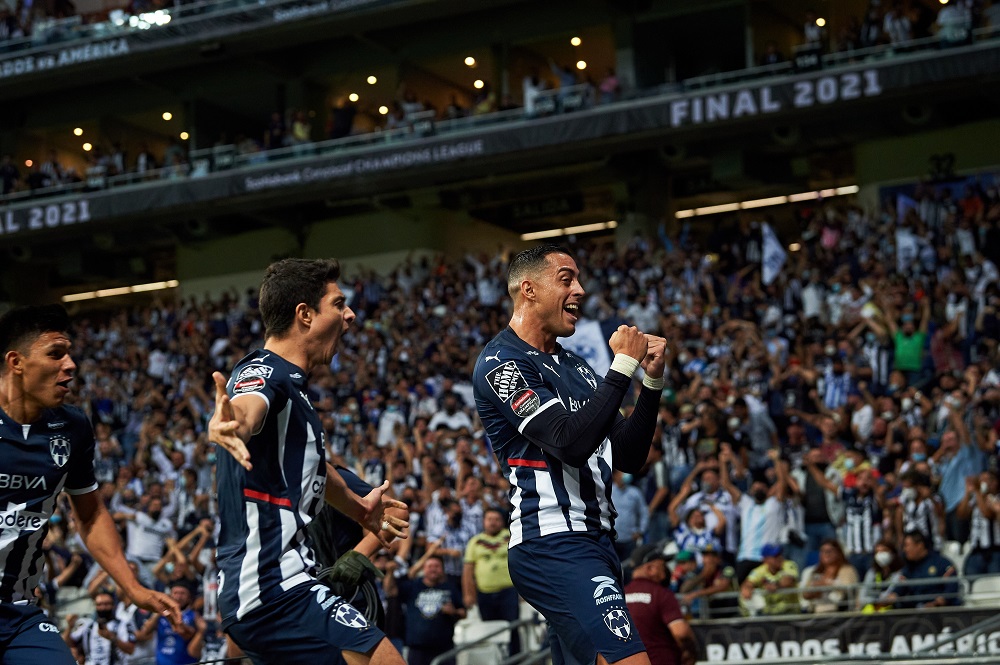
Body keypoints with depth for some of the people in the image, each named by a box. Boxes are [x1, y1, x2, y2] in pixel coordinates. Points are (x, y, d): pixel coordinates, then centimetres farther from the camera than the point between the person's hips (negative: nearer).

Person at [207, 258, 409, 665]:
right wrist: (229, 424, -62)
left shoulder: (289, 384, 17)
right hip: (277, 591, -11)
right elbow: (247, 407, -39)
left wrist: (358, 508, 54)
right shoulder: (265, 374, -12)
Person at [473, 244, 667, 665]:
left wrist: (652, 379, 6)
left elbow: (629, 457, 17)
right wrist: (624, 365, -15)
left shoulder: (573, 366, 20)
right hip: (553, 546, -9)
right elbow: (571, 443, -20)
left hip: (594, 541, 9)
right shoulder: (501, 362, -7)